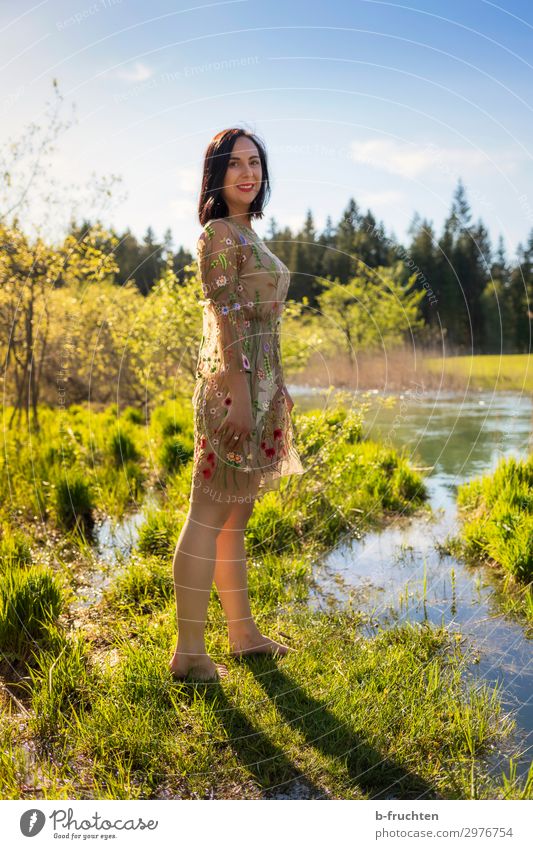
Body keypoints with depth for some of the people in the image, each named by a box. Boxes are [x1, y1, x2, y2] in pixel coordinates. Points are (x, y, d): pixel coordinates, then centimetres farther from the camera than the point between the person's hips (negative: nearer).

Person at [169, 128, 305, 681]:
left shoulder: (247, 233, 20)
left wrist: (275, 389, 22)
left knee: (235, 517, 13)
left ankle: (244, 633, 24)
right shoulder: (219, 232, -7)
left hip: (259, 383, 10)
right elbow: (223, 317, -16)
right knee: (209, 518, -5)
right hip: (235, 383, -10)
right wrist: (240, 395, -21)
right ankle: (189, 653, 4)